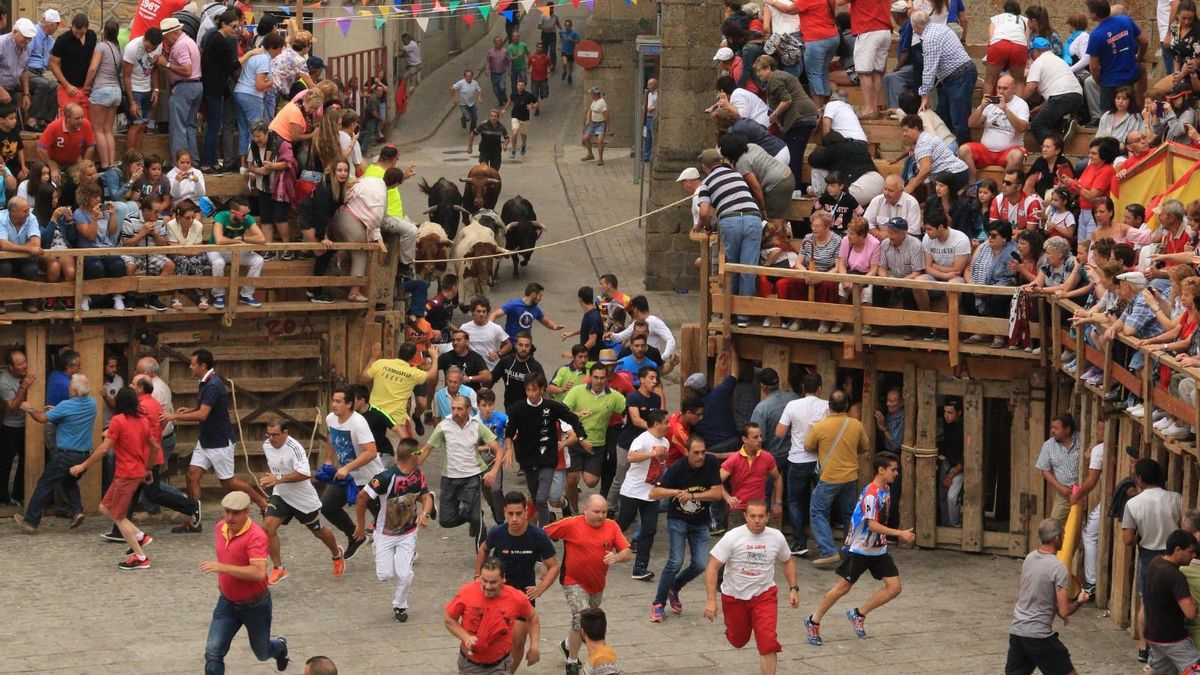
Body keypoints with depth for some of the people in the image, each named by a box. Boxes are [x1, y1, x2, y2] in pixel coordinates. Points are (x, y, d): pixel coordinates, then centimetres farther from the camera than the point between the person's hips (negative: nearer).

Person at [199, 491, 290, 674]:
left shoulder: (256, 536, -27)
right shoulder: (220, 528, -4)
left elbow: (259, 573, -39)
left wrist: (223, 568, -41)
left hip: (255, 605, -5)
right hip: (227, 602, 5)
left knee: (262, 653, 19)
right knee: (213, 652, -11)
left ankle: (280, 647, 55)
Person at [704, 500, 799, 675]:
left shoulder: (776, 537, -6)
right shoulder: (732, 537, -17)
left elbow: (788, 562, 14)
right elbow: (713, 567, -17)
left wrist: (793, 588, 6)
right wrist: (711, 600, -23)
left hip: (764, 595, 1)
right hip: (734, 595, -1)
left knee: (768, 641, -17)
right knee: (738, 641, 17)